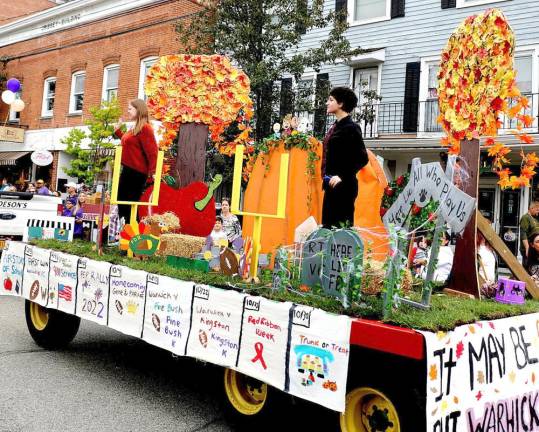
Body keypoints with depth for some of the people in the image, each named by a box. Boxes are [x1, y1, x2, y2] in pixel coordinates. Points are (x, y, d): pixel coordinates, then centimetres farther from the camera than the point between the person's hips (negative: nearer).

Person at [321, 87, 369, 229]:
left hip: (344, 185, -9)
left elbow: (362, 158, -15)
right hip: (331, 185, 9)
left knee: (341, 226, -7)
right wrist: (326, 177, 14)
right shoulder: (335, 127, 15)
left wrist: (342, 176, -19)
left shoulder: (351, 127, -9)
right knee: (328, 224, 11)